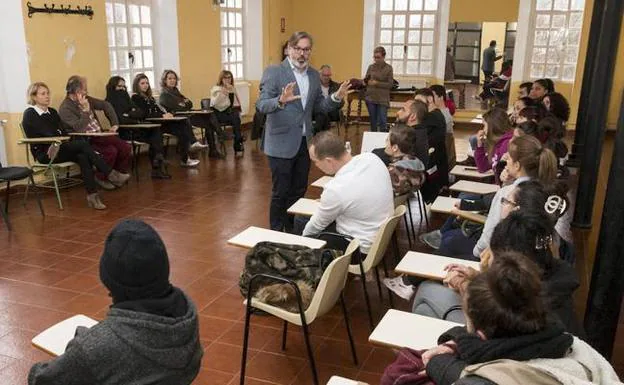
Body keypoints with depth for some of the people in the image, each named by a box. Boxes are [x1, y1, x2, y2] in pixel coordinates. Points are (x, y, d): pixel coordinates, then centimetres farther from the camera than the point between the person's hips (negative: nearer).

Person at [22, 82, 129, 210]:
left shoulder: (52, 112, 19)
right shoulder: (29, 114, -2)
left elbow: (63, 132, 9)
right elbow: (49, 133, -14)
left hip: (58, 149, 6)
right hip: (44, 154, -6)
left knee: (82, 157, -30)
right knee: (83, 144, -28)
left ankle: (92, 195, -39)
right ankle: (111, 174, -28)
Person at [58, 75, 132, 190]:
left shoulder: (86, 99, 8)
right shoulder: (65, 108, -13)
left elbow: (106, 105, 20)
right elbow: (79, 128, -24)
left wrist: (115, 123, 12)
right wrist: (85, 110, -21)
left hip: (99, 136, 7)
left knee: (126, 148, -11)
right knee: (111, 150, -28)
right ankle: (101, 178, -4)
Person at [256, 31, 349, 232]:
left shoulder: (314, 75, 8)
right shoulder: (273, 72, -10)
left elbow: (319, 105, 10)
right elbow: (261, 105, -17)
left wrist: (336, 98, -8)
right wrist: (281, 100, -36)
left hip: (304, 142, 6)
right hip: (281, 142, -6)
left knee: (298, 191, 15)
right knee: (281, 192, 3)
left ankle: (292, 231, 31)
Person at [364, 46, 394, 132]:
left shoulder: (388, 68, -2)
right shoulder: (371, 67, 7)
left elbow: (390, 84, -6)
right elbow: (365, 81, 11)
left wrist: (377, 83, -15)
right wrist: (366, 81, -13)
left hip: (383, 100, -3)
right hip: (370, 98, 3)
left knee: (382, 122, -3)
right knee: (373, 121, 10)